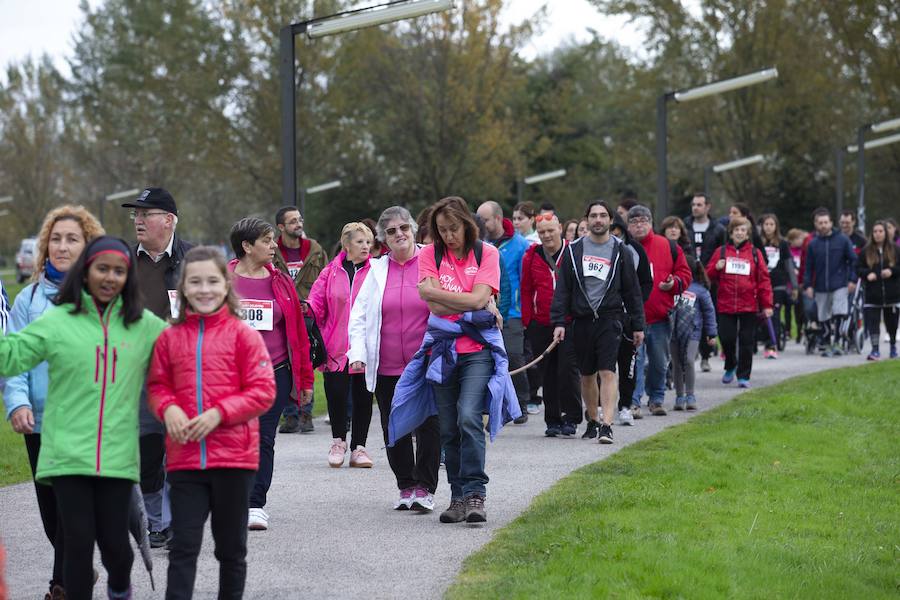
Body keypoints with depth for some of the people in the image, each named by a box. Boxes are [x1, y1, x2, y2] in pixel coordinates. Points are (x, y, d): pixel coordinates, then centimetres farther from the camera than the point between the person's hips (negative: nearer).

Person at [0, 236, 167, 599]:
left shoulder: (144, 327, 8)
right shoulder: (57, 321, 2)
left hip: (118, 457, 1)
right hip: (68, 455, -1)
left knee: (114, 542, 6)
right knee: (78, 543, -2)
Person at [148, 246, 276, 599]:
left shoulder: (243, 335, -3)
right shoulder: (170, 337, 4)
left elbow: (263, 391, -6)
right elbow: (157, 385, 10)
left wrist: (219, 413, -17)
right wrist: (168, 408, -11)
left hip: (234, 456, -1)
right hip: (185, 459, 1)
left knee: (232, 548, 12)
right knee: (183, 548, -1)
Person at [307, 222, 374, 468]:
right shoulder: (331, 272, 7)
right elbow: (317, 303, 6)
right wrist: (307, 309, -16)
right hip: (336, 346, 1)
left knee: (363, 397, 5)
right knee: (336, 394, -3)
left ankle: (358, 447, 17)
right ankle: (338, 441, 19)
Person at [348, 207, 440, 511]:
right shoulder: (377, 270, 9)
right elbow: (359, 315, 10)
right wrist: (358, 353, -2)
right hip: (386, 368, 3)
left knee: (429, 426, -5)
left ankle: (424, 488, 3)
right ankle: (405, 487, 18)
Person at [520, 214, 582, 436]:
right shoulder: (531, 257, 7)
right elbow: (526, 291, 12)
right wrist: (527, 320, 6)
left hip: (570, 323, -3)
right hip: (541, 324, 3)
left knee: (567, 370, -9)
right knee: (548, 374, 7)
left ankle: (571, 418, 1)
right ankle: (553, 421, 14)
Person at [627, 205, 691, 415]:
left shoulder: (668, 247, 6)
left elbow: (684, 273, 11)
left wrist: (674, 283, -8)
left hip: (660, 317, 2)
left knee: (660, 363, 10)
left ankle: (657, 399, 24)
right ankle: (633, 402, 0)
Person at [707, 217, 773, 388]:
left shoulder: (755, 253, 4)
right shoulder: (721, 252, 7)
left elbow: (763, 279, 2)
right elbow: (710, 276, 11)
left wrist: (766, 305, -3)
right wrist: (716, 268, -12)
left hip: (749, 305, -1)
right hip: (725, 305, 1)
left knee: (746, 341, 1)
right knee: (727, 338, 0)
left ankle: (744, 376, 10)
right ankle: (730, 367, 27)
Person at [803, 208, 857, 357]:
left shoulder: (842, 240, 0)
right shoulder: (813, 244, 5)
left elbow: (853, 260, 3)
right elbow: (809, 267, 8)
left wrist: (852, 280, -3)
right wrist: (807, 285, 0)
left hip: (840, 285, -2)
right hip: (821, 288, 3)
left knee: (838, 314, -16)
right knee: (824, 318, 5)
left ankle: (836, 342, -5)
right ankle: (827, 345, 17)